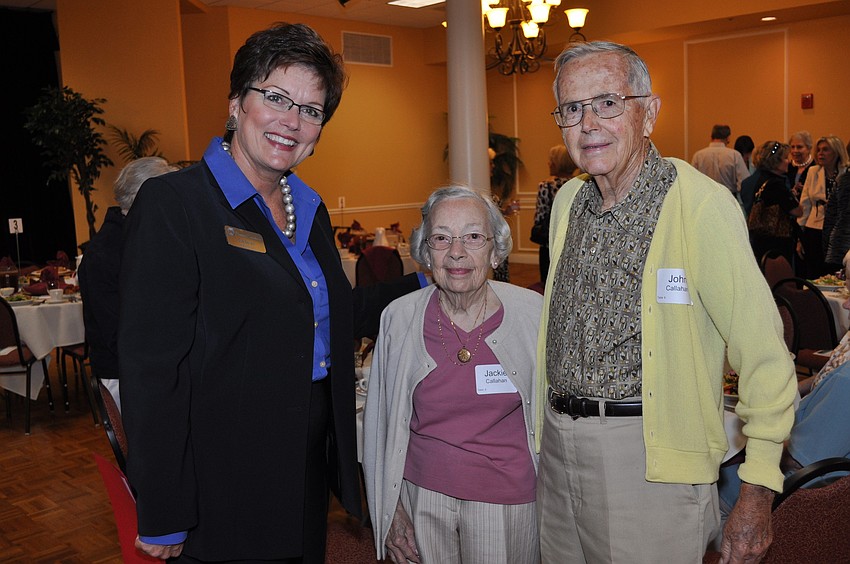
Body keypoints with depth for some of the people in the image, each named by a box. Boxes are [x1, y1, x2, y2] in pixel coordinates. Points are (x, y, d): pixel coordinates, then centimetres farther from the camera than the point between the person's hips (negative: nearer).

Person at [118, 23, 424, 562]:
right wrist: (164, 519, -18)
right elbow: (151, 368, -19)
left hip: (312, 465, 7)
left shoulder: (310, 208, 7)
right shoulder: (172, 204, -16)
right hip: (225, 489, -7)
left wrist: (426, 283, 7)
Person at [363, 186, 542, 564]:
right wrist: (390, 512, 3)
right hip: (422, 496, 1)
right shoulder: (399, 318, -7)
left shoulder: (532, 313, -10)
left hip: (508, 500, -1)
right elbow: (380, 422, 2)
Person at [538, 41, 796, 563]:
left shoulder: (701, 204, -16)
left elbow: (765, 357, -15)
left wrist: (757, 496, -14)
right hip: (557, 444, 6)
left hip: (650, 458, -6)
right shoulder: (568, 200, 6)